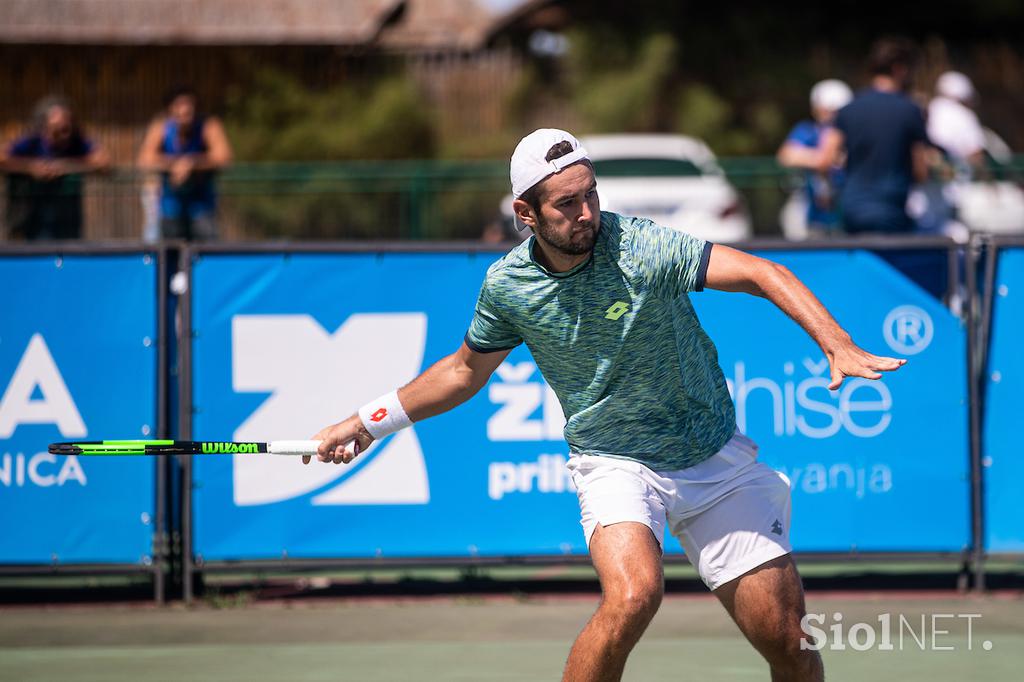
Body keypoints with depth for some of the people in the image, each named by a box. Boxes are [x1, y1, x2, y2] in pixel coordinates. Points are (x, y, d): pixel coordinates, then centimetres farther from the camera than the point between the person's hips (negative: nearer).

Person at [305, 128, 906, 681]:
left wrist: (838, 345, -38)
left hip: (715, 459, 0)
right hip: (614, 464, 0)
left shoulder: (640, 247, -19)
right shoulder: (508, 285, -7)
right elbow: (466, 369, 14)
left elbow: (761, 273, -24)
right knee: (634, 592, -31)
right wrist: (368, 422, 15)